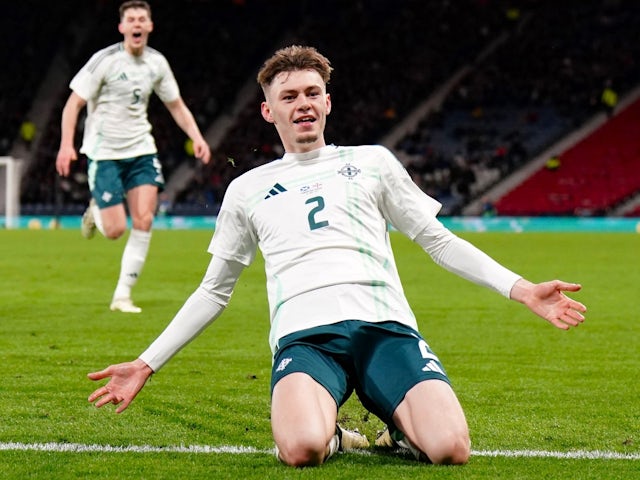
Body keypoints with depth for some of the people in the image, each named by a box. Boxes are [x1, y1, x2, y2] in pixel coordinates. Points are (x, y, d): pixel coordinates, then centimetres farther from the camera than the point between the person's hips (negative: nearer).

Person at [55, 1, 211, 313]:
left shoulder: (157, 63, 3)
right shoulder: (105, 60, -12)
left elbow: (176, 105, 14)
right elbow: (74, 102, -10)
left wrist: (196, 136, -1)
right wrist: (66, 144, -22)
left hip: (141, 150, 4)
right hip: (104, 152, -4)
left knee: (143, 221, -10)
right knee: (115, 230, -9)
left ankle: (123, 295, -1)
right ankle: (95, 212, 30)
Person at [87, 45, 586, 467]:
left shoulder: (372, 161, 20)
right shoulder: (247, 189, 22)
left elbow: (438, 240, 20)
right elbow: (214, 291, 28)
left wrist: (522, 289, 8)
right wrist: (146, 364, 22)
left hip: (386, 326, 1)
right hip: (304, 335, 0)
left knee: (450, 449, -27)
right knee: (302, 448, -36)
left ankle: (403, 426, 7)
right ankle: (331, 437, 1)